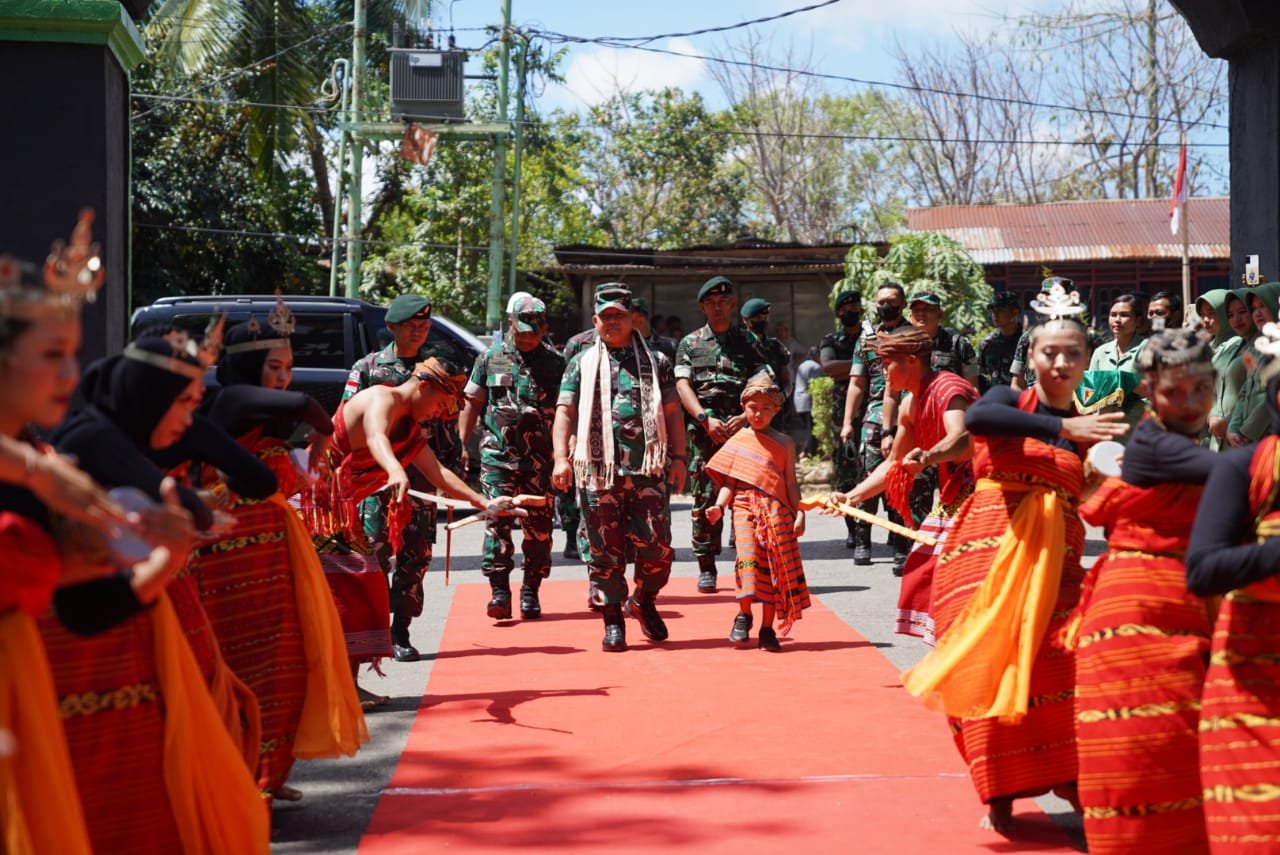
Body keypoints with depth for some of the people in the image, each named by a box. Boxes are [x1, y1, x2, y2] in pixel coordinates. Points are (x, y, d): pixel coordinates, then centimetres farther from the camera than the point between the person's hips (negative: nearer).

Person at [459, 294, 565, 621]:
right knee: (497, 521, -8)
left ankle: (530, 592, 13)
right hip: (497, 455, 0)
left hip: (539, 459, 0)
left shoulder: (555, 364, 7)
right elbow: (472, 404, 12)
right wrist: (462, 446, 6)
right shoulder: (490, 359, 8)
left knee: (538, 526, 3)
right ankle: (499, 591, -6)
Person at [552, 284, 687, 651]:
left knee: (655, 544, -5)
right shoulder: (581, 364, 12)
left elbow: (672, 414, 13)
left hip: (648, 469, 0)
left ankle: (644, 601, 20)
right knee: (605, 549, 0)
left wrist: (678, 458, 4)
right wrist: (561, 457, -8)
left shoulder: (655, 362, 15)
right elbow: (565, 413, 5)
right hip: (598, 469, 0)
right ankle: (613, 622, 9)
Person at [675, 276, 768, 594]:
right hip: (703, 431, 0)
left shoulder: (748, 342, 13)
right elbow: (683, 386, 3)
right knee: (705, 497, -1)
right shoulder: (690, 343, 13)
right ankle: (706, 568, 5)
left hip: (741, 428, 0)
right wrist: (705, 419, -11)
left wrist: (746, 416, -11)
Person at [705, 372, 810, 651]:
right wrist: (719, 506, -7)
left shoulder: (784, 443, 10)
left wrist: (799, 512, -2)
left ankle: (767, 629, 8)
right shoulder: (738, 441, 10)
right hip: (745, 507, -1)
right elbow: (729, 482, 9)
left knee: (775, 566, 0)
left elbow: (790, 482, 9)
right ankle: (743, 616, -2)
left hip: (777, 511, 1)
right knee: (747, 557, -19)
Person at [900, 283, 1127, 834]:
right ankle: (1001, 793, 7)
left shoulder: (1093, 429, 12)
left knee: (1057, 662, -17)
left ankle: (1066, 775, -1)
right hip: (986, 552, -2)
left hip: (1052, 561, 2)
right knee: (990, 669, -6)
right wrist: (1063, 427, -31)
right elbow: (976, 419, -23)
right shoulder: (1009, 401, 3)